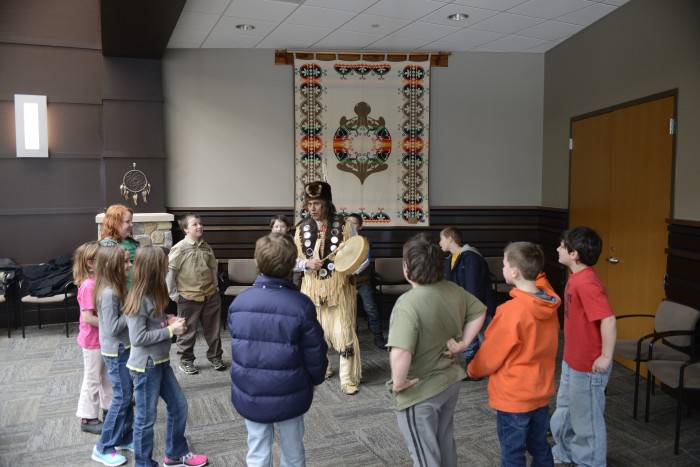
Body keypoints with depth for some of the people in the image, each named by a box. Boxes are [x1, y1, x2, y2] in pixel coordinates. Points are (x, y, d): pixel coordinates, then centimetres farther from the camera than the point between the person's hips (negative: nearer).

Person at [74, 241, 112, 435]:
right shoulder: (88, 286, -23)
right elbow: (88, 317, -25)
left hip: (105, 338, 8)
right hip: (93, 340, -8)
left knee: (108, 375, 19)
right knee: (92, 379, 5)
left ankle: (109, 409, 33)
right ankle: (88, 419, 19)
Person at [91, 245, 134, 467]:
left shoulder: (115, 288, 4)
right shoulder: (108, 293, -25)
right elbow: (112, 328, -25)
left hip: (124, 349, 9)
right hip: (116, 352, -9)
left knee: (126, 395, 17)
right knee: (122, 398, 1)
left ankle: (125, 438, 30)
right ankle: (103, 448, 15)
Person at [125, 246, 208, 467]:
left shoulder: (153, 294, 6)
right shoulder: (139, 300, -21)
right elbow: (138, 338, -23)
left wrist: (168, 321, -2)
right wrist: (170, 330, -19)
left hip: (161, 362, 9)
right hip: (145, 366, -9)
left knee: (179, 406, 17)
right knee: (146, 418, 7)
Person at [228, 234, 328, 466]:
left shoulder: (238, 302, -9)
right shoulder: (301, 304, -19)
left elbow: (236, 346, 4)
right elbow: (315, 352, -12)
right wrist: (315, 379, 8)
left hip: (249, 394, 2)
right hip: (289, 395, -2)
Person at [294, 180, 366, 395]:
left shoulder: (345, 226, -7)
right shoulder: (302, 228, 1)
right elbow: (293, 259, 5)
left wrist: (351, 268, -24)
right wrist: (307, 263, -16)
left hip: (339, 288, -3)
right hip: (312, 288, 3)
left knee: (344, 334, -1)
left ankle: (349, 379, 11)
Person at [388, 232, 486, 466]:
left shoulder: (408, 302, -30)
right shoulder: (453, 290, -8)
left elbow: (400, 354, -41)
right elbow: (479, 311, 10)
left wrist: (398, 383, -23)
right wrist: (461, 344, 7)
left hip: (420, 393, -7)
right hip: (450, 382, 7)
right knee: (445, 444, 28)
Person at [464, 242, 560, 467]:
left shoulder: (511, 311, -25)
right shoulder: (550, 307, -4)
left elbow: (490, 355, -14)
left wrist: (472, 369, 4)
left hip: (513, 397, -7)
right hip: (541, 391, 7)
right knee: (540, 448, 22)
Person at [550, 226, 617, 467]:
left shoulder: (587, 283, -27)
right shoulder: (575, 278, 4)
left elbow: (609, 320, -32)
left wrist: (605, 357, -25)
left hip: (588, 365, -10)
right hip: (572, 360, 10)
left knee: (587, 418, 10)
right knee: (565, 409, 24)